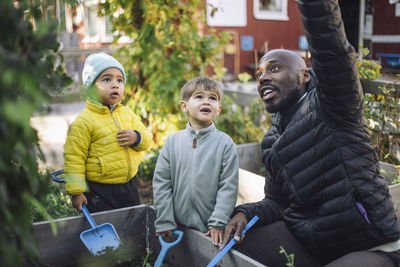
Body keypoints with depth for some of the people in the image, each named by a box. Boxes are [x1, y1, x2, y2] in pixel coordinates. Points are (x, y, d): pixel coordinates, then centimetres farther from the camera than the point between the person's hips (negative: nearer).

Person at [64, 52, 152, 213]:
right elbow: (74, 158, -12)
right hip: (100, 193, -6)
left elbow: (147, 137, 12)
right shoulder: (84, 121, -14)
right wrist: (76, 191, -13)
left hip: (130, 185, 6)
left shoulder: (127, 113, 5)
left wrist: (137, 137, -12)